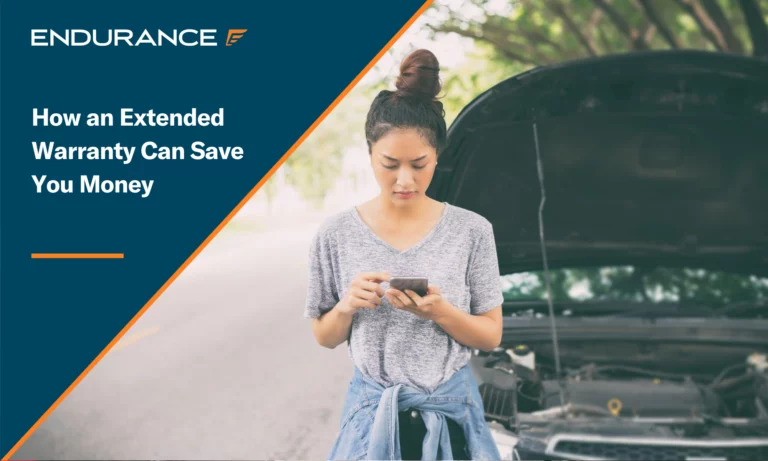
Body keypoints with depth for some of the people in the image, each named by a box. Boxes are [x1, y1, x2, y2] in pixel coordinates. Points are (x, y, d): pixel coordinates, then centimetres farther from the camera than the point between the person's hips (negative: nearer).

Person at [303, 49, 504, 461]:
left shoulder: (471, 231, -5)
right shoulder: (337, 234, -4)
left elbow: (491, 336, -2)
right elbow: (324, 337, 4)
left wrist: (439, 310, -19)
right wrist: (347, 306, -17)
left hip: (451, 410, 0)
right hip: (372, 411, 0)